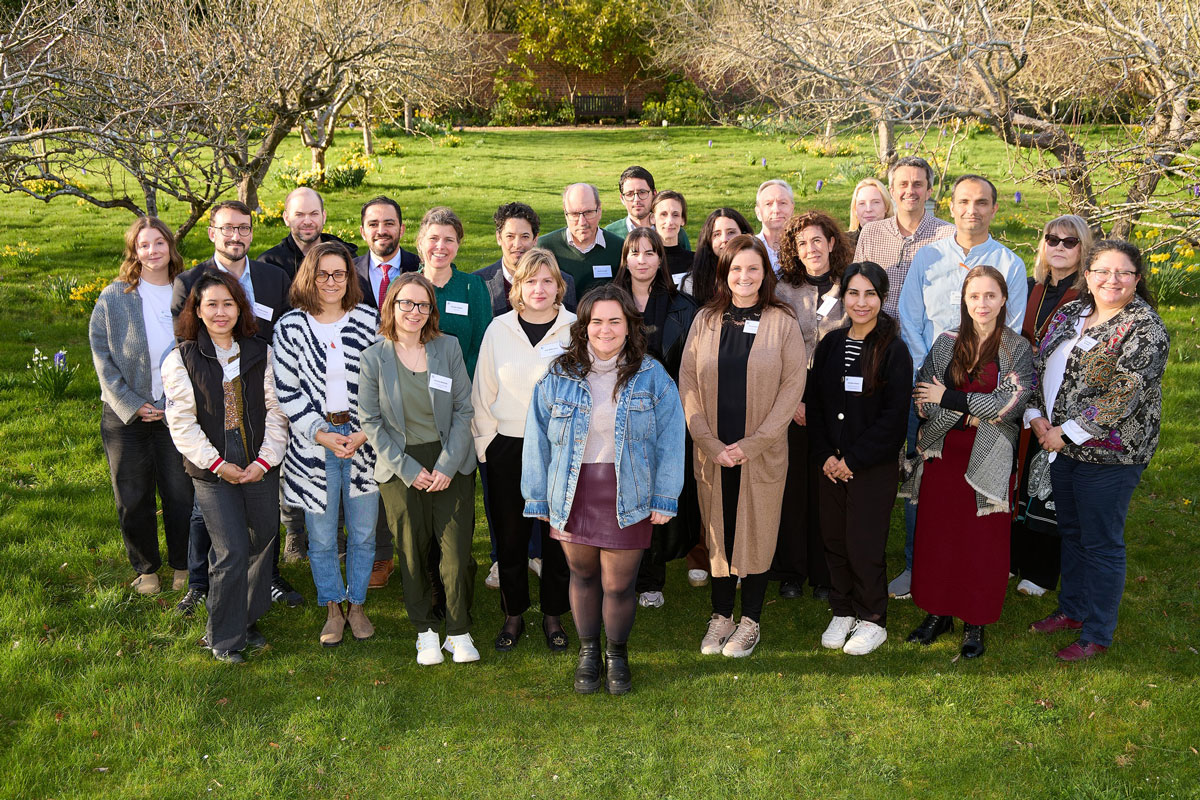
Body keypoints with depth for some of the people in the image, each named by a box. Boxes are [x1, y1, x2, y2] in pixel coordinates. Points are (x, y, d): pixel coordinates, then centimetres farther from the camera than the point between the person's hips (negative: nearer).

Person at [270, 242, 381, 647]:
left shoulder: (369, 320, 1)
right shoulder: (290, 326, -2)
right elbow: (286, 391, -3)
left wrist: (364, 433, -9)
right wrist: (322, 434, -11)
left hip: (364, 439, 1)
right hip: (313, 443, -1)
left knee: (363, 533, 9)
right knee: (321, 537, 8)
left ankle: (356, 604, 28)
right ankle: (333, 609, 26)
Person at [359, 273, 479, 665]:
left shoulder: (448, 347, 1)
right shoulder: (373, 358, -1)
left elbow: (463, 409, 1)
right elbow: (370, 421, -1)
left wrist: (448, 464, -8)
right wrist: (408, 469, -7)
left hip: (451, 463, 0)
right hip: (401, 467, 0)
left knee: (457, 551, -3)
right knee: (413, 552, 6)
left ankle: (460, 630, 16)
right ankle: (425, 630, 24)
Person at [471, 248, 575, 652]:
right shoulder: (499, 329, 3)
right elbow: (484, 391, 8)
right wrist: (483, 444, 5)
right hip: (509, 448, 1)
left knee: (559, 535, 6)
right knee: (510, 535, 7)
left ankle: (553, 615, 23)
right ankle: (514, 615, 24)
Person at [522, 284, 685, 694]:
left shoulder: (652, 377, -1)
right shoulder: (558, 376, 0)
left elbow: (670, 440, 1)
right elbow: (538, 441, 5)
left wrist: (664, 499, -3)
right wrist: (540, 501, 4)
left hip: (627, 496, -1)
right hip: (572, 495, 1)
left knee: (618, 584, 3)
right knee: (582, 573, 14)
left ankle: (617, 654, 30)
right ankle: (588, 652, 36)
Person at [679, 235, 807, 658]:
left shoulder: (782, 321, -3)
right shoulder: (705, 320, 4)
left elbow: (793, 385, -6)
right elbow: (687, 382, 1)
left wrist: (751, 444, -12)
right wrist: (710, 443, -8)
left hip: (762, 452, -2)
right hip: (712, 452, 2)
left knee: (757, 533, 7)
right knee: (717, 533, 10)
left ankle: (750, 621, 21)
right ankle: (721, 616, 25)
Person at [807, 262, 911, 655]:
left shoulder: (894, 349, -8)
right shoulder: (831, 344, 6)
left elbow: (894, 415, -11)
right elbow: (814, 402, 8)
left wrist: (854, 460, -12)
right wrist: (824, 456, -2)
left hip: (874, 467, -4)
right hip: (831, 465, 4)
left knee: (864, 545, 1)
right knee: (834, 540, 10)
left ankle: (872, 620, 20)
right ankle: (842, 612, 28)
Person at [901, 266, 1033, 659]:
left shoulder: (1017, 348, -2)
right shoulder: (946, 343, 5)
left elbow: (1010, 405, -13)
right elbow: (922, 398, -3)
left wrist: (949, 398, -12)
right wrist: (971, 417, -15)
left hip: (989, 459, -2)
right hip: (943, 453, 2)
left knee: (983, 539, 3)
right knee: (936, 533, 7)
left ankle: (975, 623, 16)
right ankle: (937, 612, 22)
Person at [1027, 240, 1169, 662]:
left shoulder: (1144, 329, -15)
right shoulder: (1069, 314, 7)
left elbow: (1124, 397, -21)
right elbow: (1039, 364, 12)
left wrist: (1068, 433, -19)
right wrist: (1037, 415, -2)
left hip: (1108, 454, -7)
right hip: (1060, 445, 7)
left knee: (1101, 544, 3)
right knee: (1070, 531, 21)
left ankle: (1097, 634, 18)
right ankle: (1071, 609, 39)